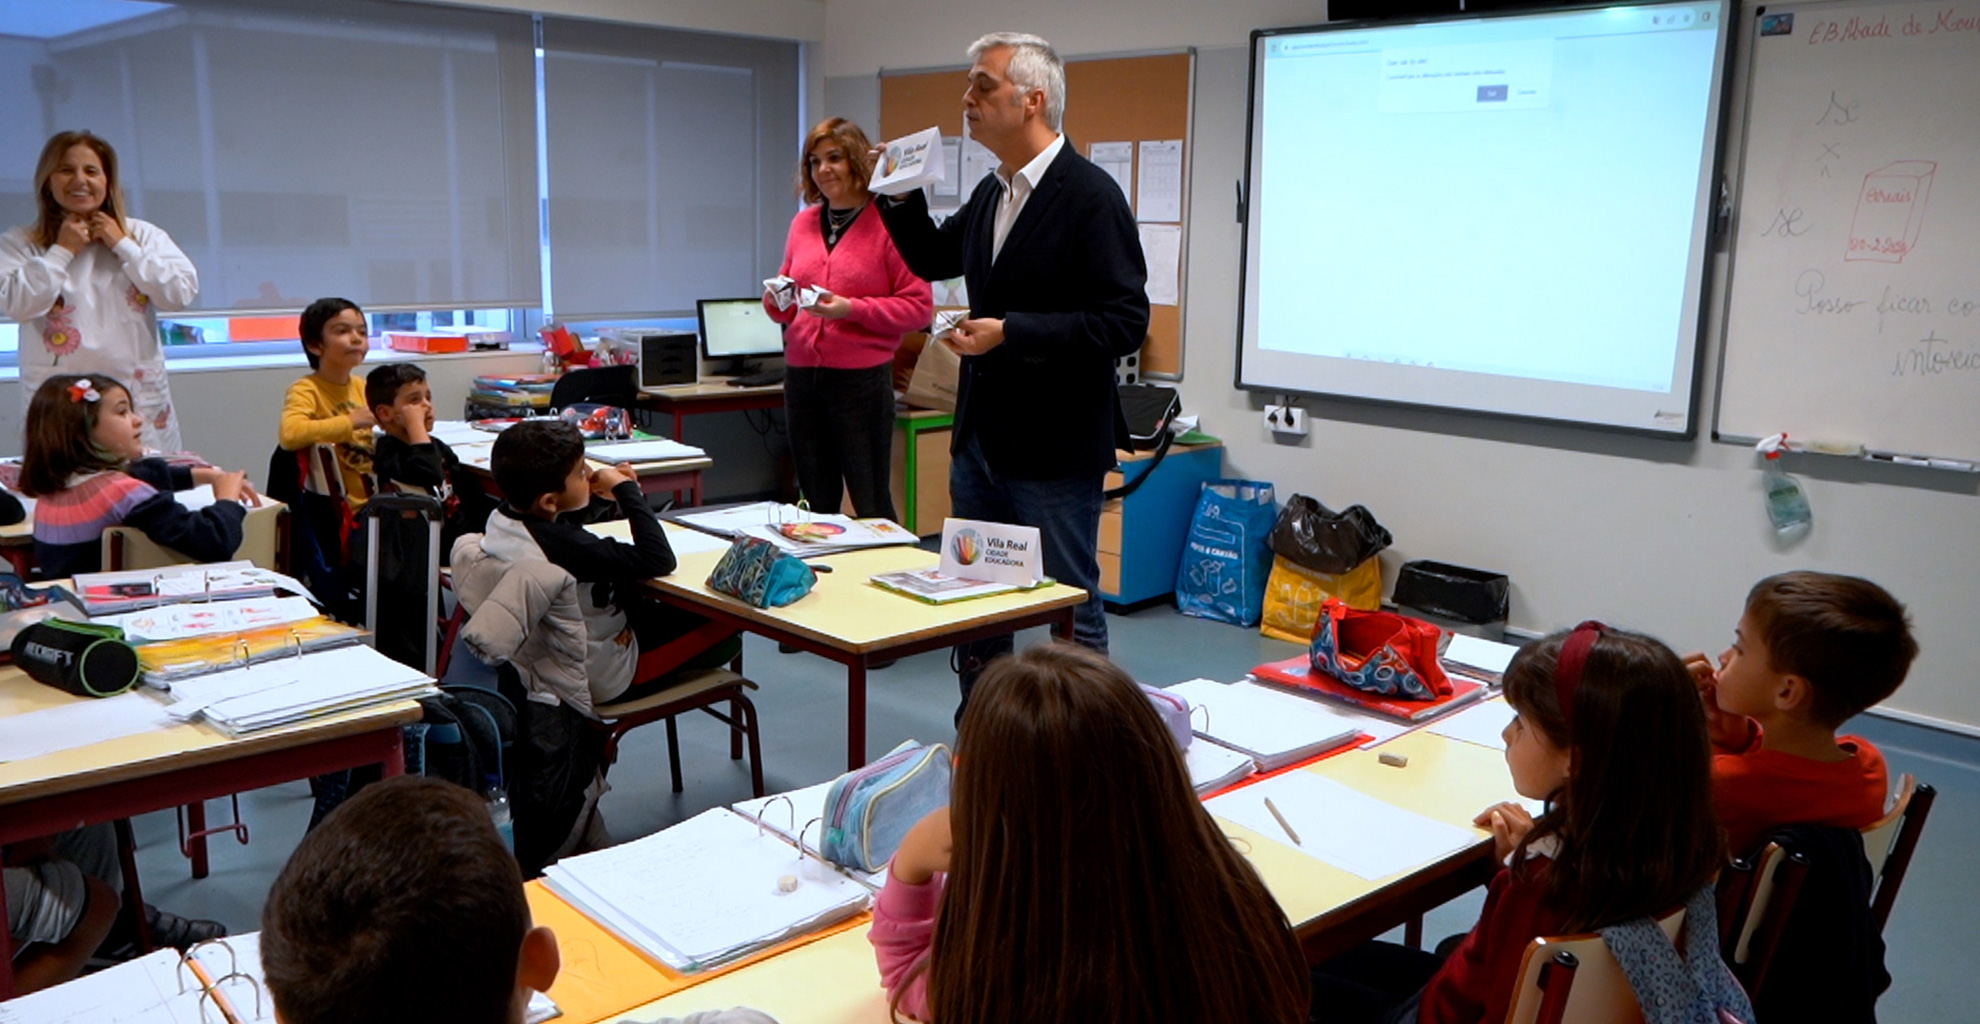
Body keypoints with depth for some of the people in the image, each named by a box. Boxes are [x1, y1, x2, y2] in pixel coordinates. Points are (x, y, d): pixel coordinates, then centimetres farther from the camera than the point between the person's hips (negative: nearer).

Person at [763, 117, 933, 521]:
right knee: (816, 502, 13)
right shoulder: (803, 223, 13)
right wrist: (777, 300, -3)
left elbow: (919, 307, -10)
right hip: (801, 377, 6)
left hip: (862, 379, -6)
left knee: (871, 504, 0)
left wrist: (852, 309, -18)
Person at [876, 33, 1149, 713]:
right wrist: (901, 196, 9)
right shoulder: (990, 193, 10)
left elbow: (1125, 321, -20)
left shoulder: (1090, 196, -15)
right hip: (981, 439, 9)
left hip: (1055, 448, -8)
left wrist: (1010, 333, -24)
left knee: (1072, 609, 5)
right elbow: (932, 260, 26)